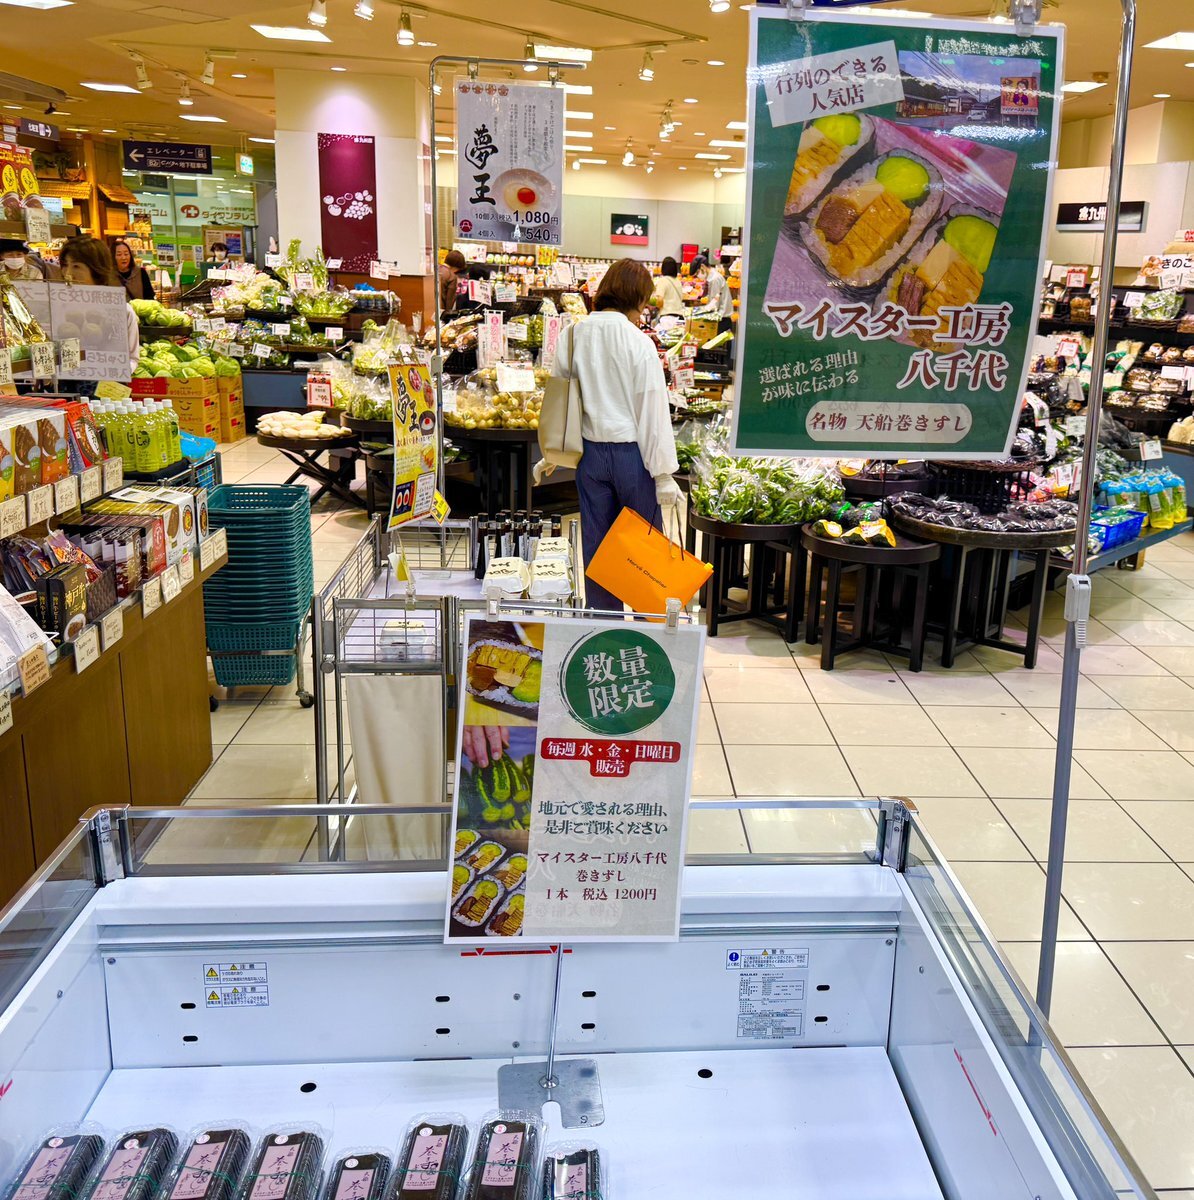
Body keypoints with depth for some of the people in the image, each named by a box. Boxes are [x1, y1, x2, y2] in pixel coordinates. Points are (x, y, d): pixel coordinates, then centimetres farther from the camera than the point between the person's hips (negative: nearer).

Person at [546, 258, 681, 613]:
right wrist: (664, 475, -9)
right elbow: (653, 411, -12)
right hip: (631, 451, -4)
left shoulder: (574, 335, 0)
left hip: (590, 451, 4)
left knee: (596, 544, 13)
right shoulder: (638, 343, -13)